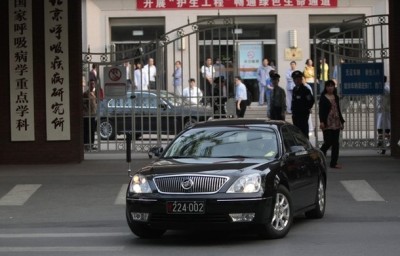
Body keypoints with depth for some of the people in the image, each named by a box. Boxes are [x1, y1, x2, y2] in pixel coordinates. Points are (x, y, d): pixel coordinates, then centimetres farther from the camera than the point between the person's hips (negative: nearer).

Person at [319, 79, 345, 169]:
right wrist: (321, 121, -19)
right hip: (327, 123, -6)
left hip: (336, 123, 6)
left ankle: (334, 163, 6)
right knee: (328, 142, -11)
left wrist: (341, 121, 16)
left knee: (335, 143, 3)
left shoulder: (336, 97, 13)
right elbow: (321, 111, -8)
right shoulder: (323, 98, -2)